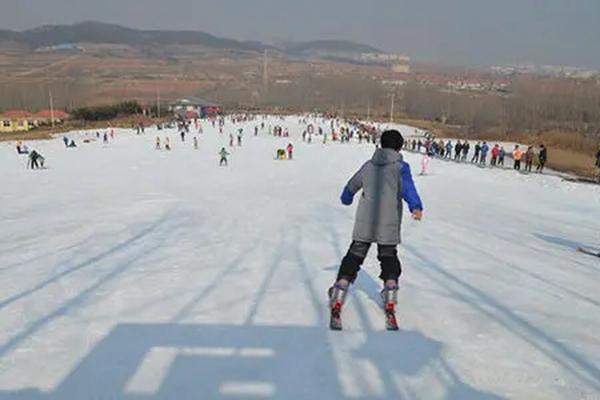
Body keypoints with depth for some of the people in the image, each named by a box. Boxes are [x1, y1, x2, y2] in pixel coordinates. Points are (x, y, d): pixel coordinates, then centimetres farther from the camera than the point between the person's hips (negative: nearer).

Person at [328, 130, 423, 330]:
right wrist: (415, 207, -37)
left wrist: (346, 198, 46)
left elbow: (352, 185, 25)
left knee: (354, 257, 7)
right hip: (389, 225, -2)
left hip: (364, 223, 2)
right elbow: (407, 186, -22)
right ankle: (390, 297, 18)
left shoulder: (368, 165, 11)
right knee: (389, 257, 18)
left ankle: (337, 300, 0)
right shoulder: (401, 166, -1)